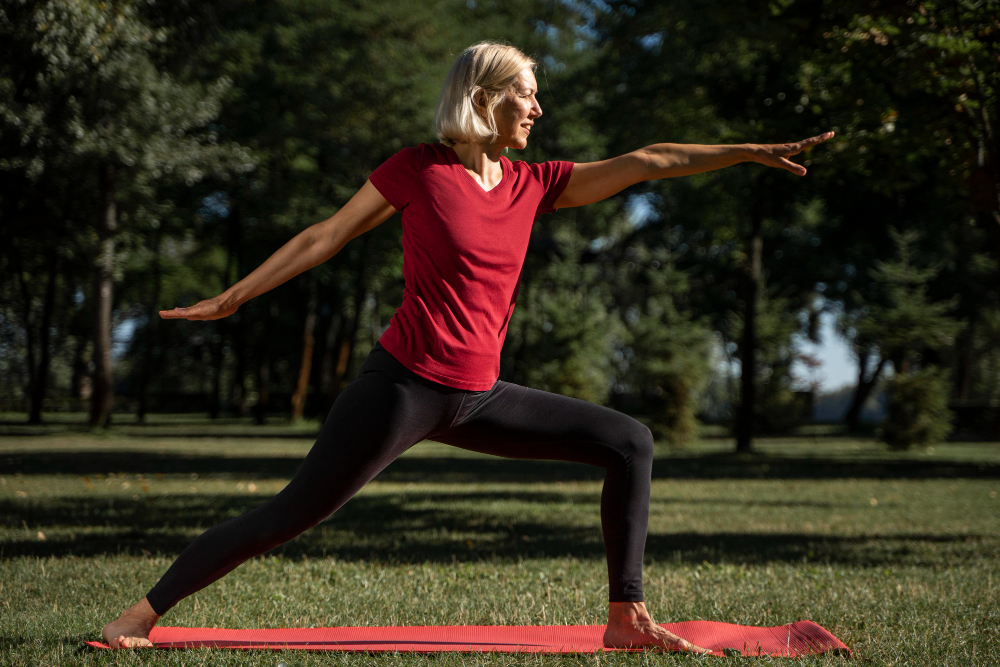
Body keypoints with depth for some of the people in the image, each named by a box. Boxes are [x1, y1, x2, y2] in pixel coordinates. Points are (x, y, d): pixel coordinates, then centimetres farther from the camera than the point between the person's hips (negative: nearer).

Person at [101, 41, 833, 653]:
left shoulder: (534, 185, 8)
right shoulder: (418, 167, -5)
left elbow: (644, 162, 6)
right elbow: (325, 237, 2)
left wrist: (754, 151, 4)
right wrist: (231, 298, 6)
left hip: (477, 398, 6)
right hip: (403, 384, -6)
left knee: (629, 442, 3)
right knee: (291, 515, -7)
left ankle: (627, 617, 4)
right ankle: (144, 612, 6)